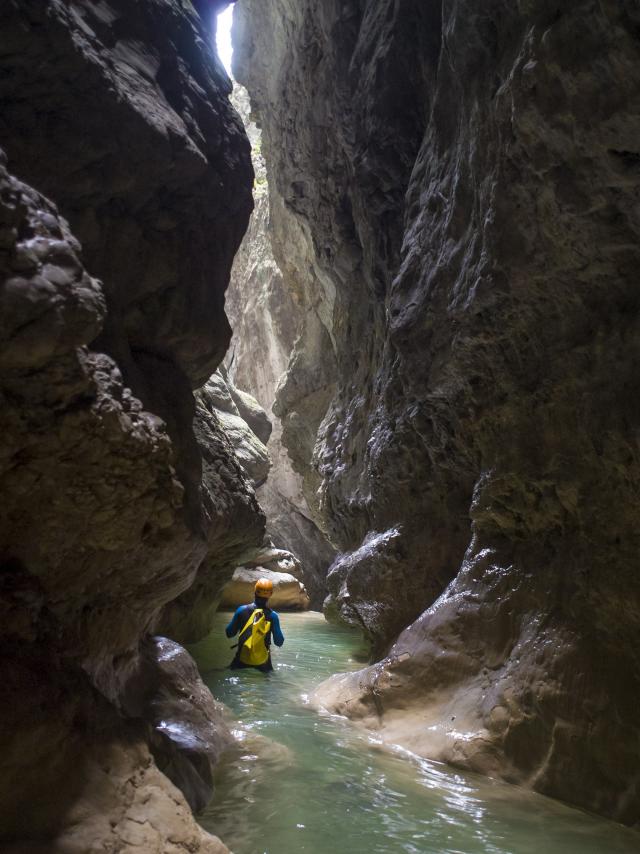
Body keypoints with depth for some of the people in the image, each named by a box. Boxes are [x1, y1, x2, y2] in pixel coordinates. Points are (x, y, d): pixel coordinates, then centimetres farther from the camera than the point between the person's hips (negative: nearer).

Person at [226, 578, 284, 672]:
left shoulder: (242, 610, -12)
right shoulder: (272, 615, -13)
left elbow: (229, 633, -2)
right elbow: (279, 642, -6)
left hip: (242, 659, 0)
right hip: (263, 662, 0)